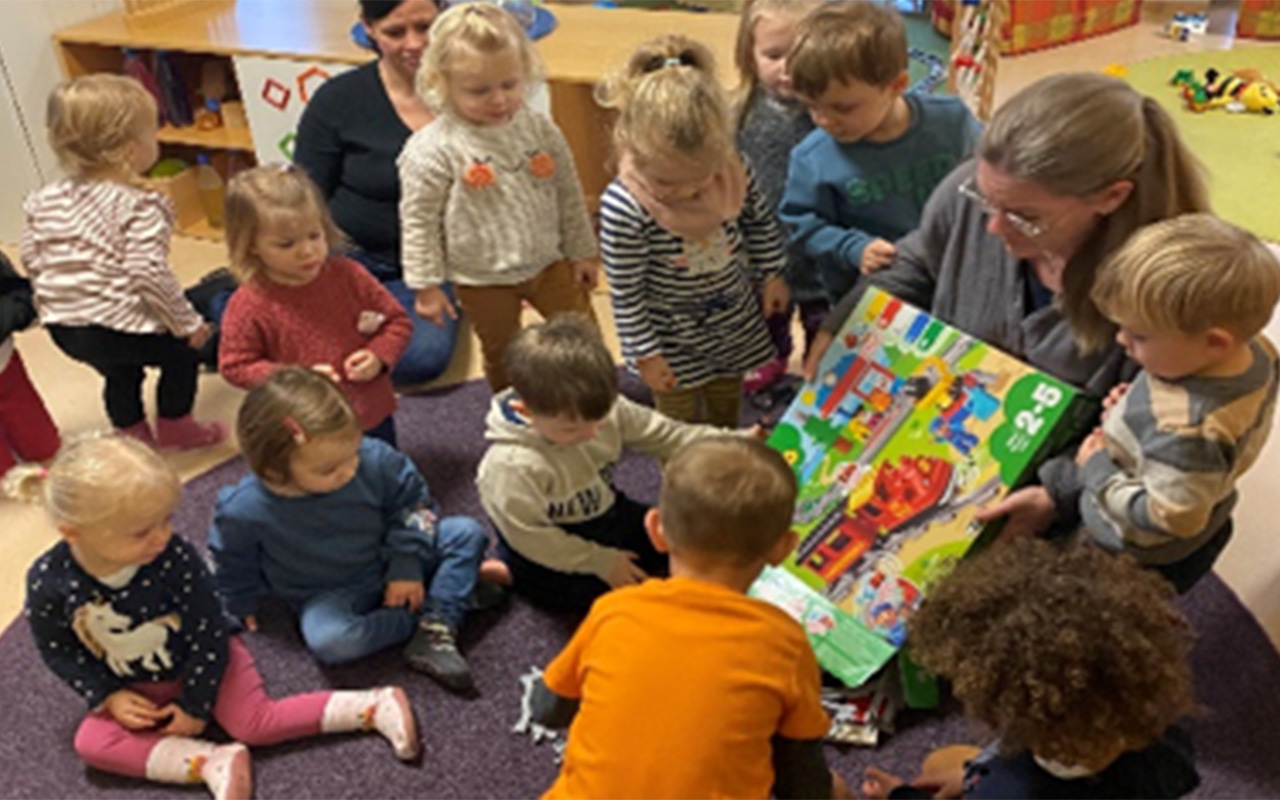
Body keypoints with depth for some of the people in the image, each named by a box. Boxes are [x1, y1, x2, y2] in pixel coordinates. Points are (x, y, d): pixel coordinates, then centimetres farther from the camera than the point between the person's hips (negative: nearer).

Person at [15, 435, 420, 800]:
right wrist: (108, 696, -13)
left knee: (256, 723, -15)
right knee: (91, 742, -15)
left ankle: (377, 706, -13)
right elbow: (57, 650, -6)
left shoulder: (176, 558, -32)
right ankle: (212, 762, -25)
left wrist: (194, 705, -14)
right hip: (138, 685, 4)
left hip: (202, 661, -4)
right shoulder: (48, 581, -25)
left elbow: (208, 636, -20)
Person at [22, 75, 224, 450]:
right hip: (115, 328, -7)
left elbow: (32, 258, 10)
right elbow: (149, 275, -23)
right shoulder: (139, 207, -17)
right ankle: (175, 428, 29)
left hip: (62, 326, 7)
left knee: (120, 370, 30)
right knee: (182, 353, 18)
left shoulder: (46, 200, 5)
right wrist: (188, 323, -12)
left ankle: (132, 433, 44)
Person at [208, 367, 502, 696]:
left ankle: (434, 635, -23)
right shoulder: (245, 512, -26)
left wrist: (407, 564, -12)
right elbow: (232, 563, -4)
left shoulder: (373, 459, -25)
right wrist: (243, 605, 12)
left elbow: (411, 500, -6)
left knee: (467, 532, -10)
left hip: (390, 566, 3)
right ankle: (446, 597, -18)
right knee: (328, 640, -35)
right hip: (330, 597, -2)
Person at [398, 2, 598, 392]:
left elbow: (569, 195, 4)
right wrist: (426, 285, -10)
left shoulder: (541, 130, -7)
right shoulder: (432, 150, -19)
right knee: (503, 356, 16)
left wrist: (582, 252, 8)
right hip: (483, 281, -3)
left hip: (548, 262, 3)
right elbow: (418, 220, -13)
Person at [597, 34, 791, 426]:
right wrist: (645, 354, -16)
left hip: (736, 325, 4)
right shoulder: (623, 209, -34)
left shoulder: (732, 171, -21)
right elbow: (625, 294, -23)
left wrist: (771, 275, 11)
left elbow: (760, 222, 2)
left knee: (726, 417, 29)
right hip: (673, 341, -4)